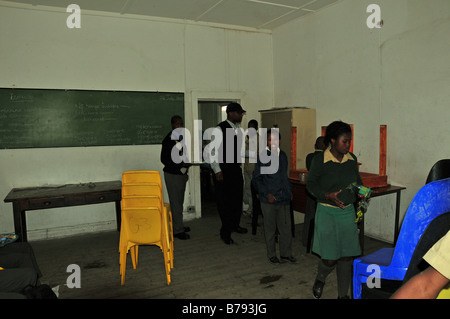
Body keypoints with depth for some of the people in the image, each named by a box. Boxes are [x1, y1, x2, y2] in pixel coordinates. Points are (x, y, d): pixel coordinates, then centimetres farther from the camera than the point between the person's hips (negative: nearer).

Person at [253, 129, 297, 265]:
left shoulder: (283, 156, 10)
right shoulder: (262, 157, -6)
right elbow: (256, 179, -6)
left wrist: (289, 191, 16)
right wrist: (266, 194, -14)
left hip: (284, 199, 4)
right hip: (269, 200, -4)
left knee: (286, 227, 9)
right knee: (270, 228, 9)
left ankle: (286, 254, 26)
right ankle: (271, 255, 26)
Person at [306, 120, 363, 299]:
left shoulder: (352, 159, 4)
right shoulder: (320, 160, -11)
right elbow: (310, 183, -6)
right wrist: (328, 195, -20)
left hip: (348, 212, 5)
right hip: (327, 212, -4)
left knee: (346, 256, 9)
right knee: (330, 258, -4)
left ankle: (343, 294, 27)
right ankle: (320, 279, 31)